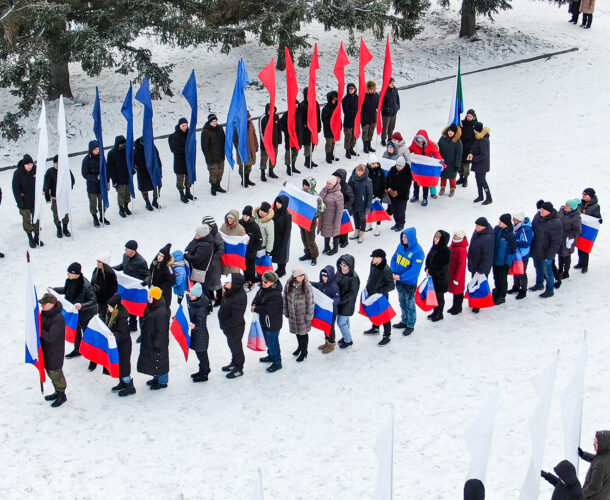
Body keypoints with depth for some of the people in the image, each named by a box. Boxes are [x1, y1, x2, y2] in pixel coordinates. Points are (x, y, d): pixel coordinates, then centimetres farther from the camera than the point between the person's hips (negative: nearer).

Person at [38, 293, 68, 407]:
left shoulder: (58, 319, -30)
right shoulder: (44, 312, -2)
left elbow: (50, 337, -31)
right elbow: (40, 325, 15)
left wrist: (39, 330, -25)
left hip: (54, 351, -9)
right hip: (45, 348, 9)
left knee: (55, 372, 5)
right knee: (49, 370, 22)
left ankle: (62, 395, 24)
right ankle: (57, 392, 40)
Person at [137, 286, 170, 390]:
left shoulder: (161, 311, -28)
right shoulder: (151, 307, 2)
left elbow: (161, 330, -25)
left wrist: (157, 344, -21)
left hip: (158, 342, -10)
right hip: (149, 341, 10)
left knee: (159, 360, 6)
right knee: (152, 359, 22)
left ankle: (162, 382, 21)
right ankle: (156, 378, 39)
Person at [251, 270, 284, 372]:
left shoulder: (275, 295, -31)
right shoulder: (263, 288, -3)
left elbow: (268, 309, -32)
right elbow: (257, 297, 9)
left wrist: (255, 309, -20)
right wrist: (254, 305, -12)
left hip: (273, 323, -9)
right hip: (264, 320, 9)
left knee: (273, 342, 3)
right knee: (268, 340, 27)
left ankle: (277, 363, 19)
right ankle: (271, 356, 48)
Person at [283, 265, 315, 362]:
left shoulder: (307, 286, -22)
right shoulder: (289, 284, -11)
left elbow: (310, 302, -15)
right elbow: (285, 298, 3)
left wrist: (309, 316, -11)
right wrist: (285, 311, 7)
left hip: (303, 314, -4)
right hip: (292, 313, 4)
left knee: (303, 332, 10)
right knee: (297, 331, 23)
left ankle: (304, 351, 30)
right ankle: (300, 346, 47)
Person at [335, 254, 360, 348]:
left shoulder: (354, 277, -26)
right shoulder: (339, 271, -6)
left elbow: (352, 293, -21)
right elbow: (335, 283, 9)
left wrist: (340, 300, -22)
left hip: (347, 303, -6)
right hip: (339, 301, 6)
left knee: (341, 322, 1)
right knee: (345, 320, 23)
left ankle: (348, 340, 21)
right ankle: (345, 337, 42)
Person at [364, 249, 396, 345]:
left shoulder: (386, 271, -28)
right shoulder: (373, 265, -5)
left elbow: (391, 286, -22)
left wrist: (380, 291, -25)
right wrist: (368, 285, 12)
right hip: (372, 295, 8)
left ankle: (386, 336, 17)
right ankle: (375, 329, 48)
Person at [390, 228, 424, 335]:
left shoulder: (418, 252, -24)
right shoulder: (401, 246, -4)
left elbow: (415, 270, -25)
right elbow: (394, 259, 6)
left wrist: (400, 277, -25)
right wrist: (393, 272, -10)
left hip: (410, 283, -6)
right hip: (399, 281, 6)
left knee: (410, 305, 10)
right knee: (402, 303, 23)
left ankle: (410, 325, 26)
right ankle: (404, 321, 41)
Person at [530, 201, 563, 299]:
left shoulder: (555, 223, -26)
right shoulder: (538, 216, -3)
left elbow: (556, 242, -21)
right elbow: (532, 229, 14)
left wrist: (549, 256, -20)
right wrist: (531, 247, 16)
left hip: (545, 253, -7)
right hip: (536, 250, 8)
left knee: (547, 271, 6)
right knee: (538, 268, 26)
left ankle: (550, 290, 24)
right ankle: (539, 284, 47)